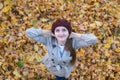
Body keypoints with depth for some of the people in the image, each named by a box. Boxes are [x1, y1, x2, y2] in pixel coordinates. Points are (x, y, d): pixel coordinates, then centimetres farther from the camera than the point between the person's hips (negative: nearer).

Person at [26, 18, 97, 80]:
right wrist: (47, 32, -41)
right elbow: (29, 32, -37)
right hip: (52, 66, 0)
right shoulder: (49, 40, -36)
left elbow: (93, 39, -44)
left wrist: (75, 35, -41)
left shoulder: (73, 42, -37)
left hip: (66, 68, 0)